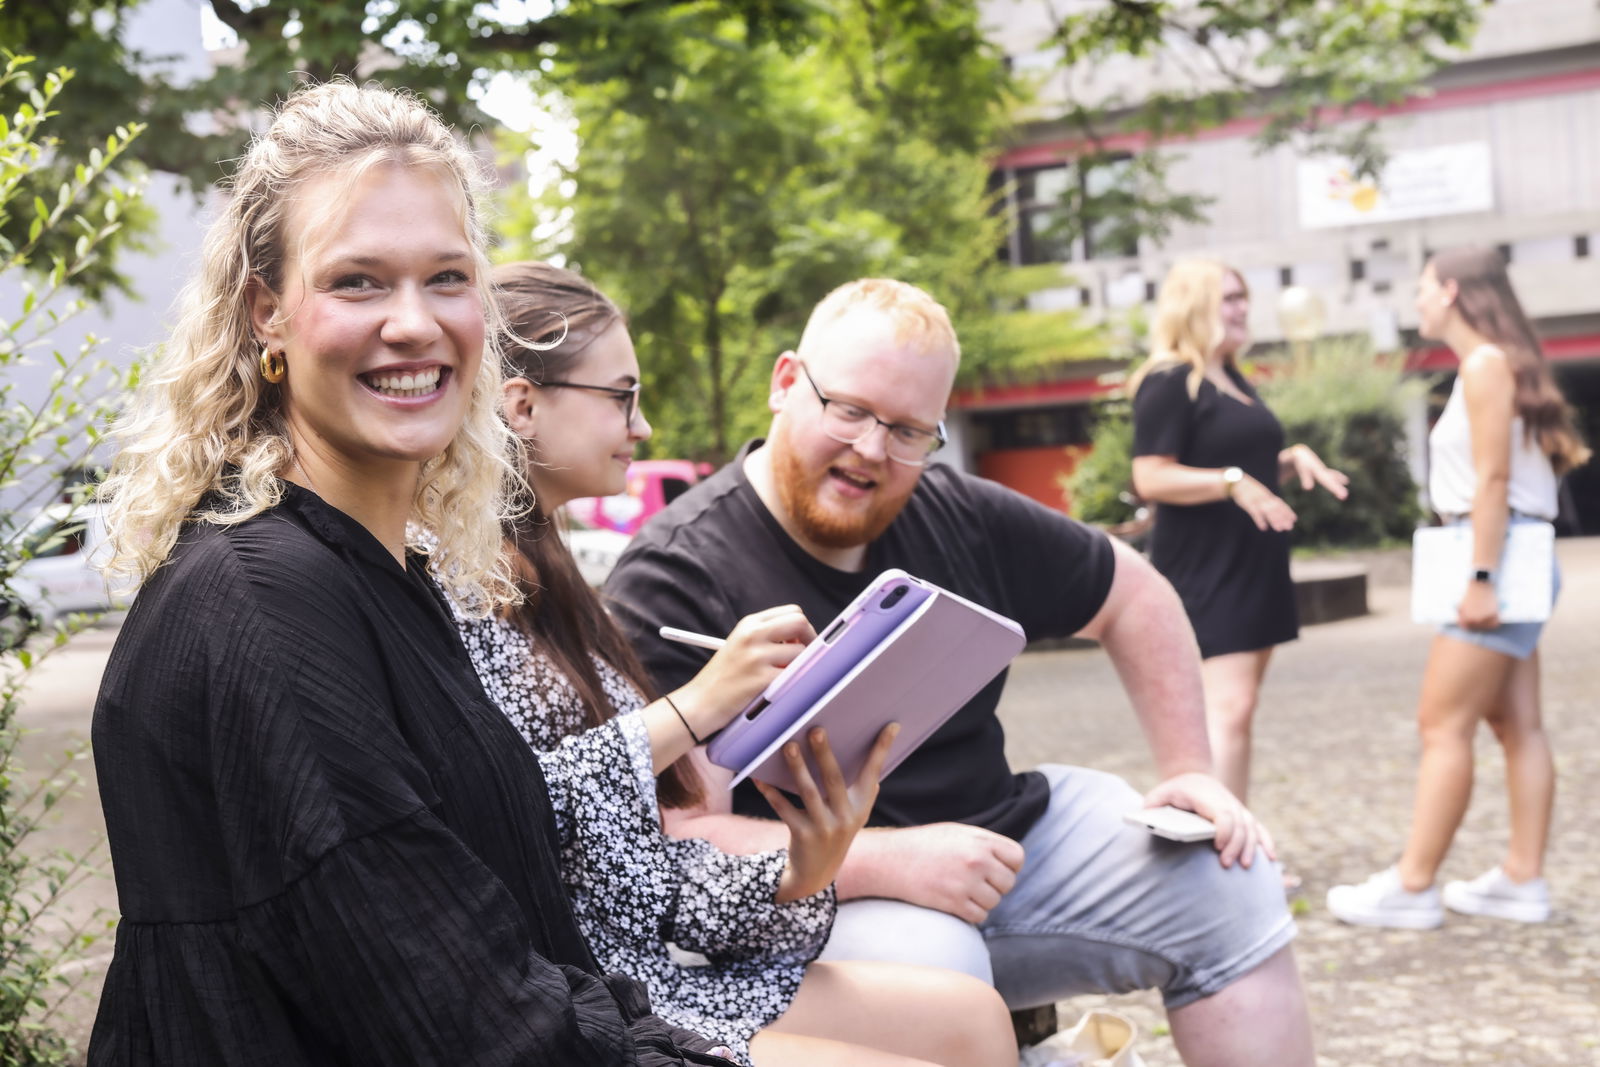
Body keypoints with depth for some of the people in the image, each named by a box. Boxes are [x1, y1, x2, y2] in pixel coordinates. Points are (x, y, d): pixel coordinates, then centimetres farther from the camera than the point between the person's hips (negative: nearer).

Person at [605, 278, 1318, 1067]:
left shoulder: (960, 517, 2)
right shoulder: (674, 578, -17)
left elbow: (1135, 596, 17)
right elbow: (675, 839, -23)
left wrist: (1189, 770, 7)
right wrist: (890, 861, -30)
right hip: (815, 898, -7)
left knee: (1225, 885, 5)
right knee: (924, 961, -38)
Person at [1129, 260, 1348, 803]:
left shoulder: (1235, 382, 18)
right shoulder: (1169, 384, -11)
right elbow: (1150, 478, -18)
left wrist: (1294, 458, 10)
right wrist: (1233, 483, -26)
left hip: (1253, 569, 10)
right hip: (1205, 570, -9)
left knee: (1234, 708, 10)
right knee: (1228, 707, -16)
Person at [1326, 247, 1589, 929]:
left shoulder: (1486, 364, -12)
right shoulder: (1492, 366, 17)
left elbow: (1494, 478, -18)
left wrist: (1480, 579, -21)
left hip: (1499, 556, -10)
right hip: (1507, 565, 10)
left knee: (1444, 724, -8)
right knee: (1516, 724, 8)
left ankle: (1412, 886, -5)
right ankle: (1523, 880, 11)